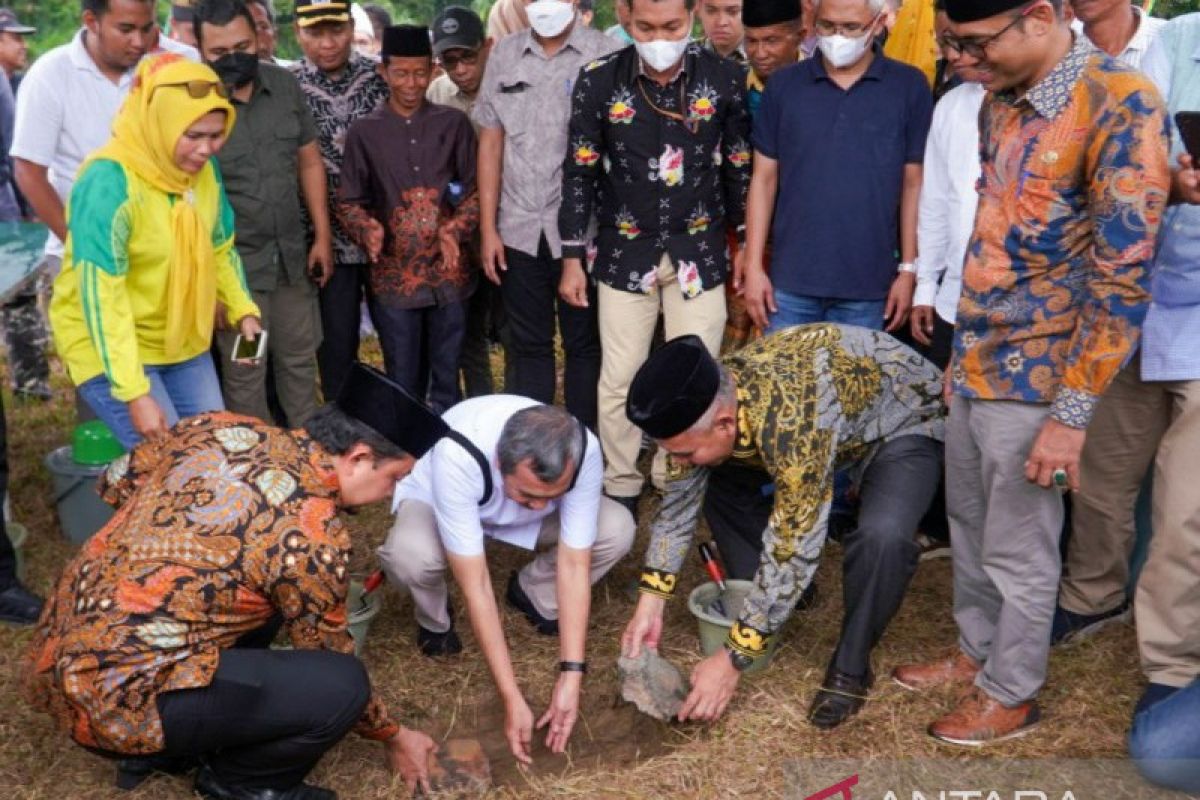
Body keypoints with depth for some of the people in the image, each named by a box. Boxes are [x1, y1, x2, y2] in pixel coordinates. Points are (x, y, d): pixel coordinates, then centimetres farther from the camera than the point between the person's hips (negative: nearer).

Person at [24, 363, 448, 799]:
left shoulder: (220, 427, 3)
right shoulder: (313, 533, -16)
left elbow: (116, 482, 17)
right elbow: (330, 658, -1)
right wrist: (393, 737, 16)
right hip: (117, 695, -9)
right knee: (340, 685, -13)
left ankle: (165, 747, 23)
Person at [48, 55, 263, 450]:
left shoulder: (205, 169, -4)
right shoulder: (108, 181, -25)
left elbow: (219, 249, 13)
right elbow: (100, 295, -27)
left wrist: (243, 310, -2)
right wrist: (135, 393, -30)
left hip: (185, 344, 7)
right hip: (110, 350, -7)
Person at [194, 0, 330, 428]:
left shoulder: (285, 86, 1)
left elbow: (309, 162, 10)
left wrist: (322, 236, 6)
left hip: (292, 255, 5)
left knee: (300, 359, 17)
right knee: (244, 372, 7)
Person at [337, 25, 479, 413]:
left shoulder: (454, 123, 4)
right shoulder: (364, 132, 1)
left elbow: (476, 189, 4)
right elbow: (349, 202, 3)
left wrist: (457, 230, -14)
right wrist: (368, 229, -18)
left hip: (448, 272, 1)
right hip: (393, 276, -1)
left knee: (447, 380, 11)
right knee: (403, 384, 8)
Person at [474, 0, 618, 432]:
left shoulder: (605, 53, -3)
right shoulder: (504, 54, 8)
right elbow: (491, 144, 9)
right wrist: (488, 229, 4)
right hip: (519, 230, 3)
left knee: (584, 344, 7)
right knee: (528, 345, 10)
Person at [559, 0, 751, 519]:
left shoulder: (725, 79, -6)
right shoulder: (599, 82, -6)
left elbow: (739, 170, 4)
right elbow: (580, 173, 0)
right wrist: (572, 257, -2)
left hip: (700, 253, 0)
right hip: (625, 254, 0)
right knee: (619, 381, 5)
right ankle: (621, 489, 21)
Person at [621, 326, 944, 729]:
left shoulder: (793, 424, -42)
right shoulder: (704, 401, -21)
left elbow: (793, 551, -37)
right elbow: (679, 500, -8)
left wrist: (733, 660, -30)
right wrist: (650, 606, -12)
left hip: (903, 420, -7)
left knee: (882, 538, -33)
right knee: (711, 482, -7)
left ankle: (850, 666, -8)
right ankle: (761, 604, 12)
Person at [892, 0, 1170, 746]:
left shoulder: (1121, 104, -19)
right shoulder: (1000, 101, 6)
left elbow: (1124, 278, -20)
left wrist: (1073, 411, -20)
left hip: (1033, 377, -7)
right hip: (977, 363, 7)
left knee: (1018, 550, 9)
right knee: (970, 528, 21)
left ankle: (1012, 693, 28)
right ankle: (976, 652, 41)